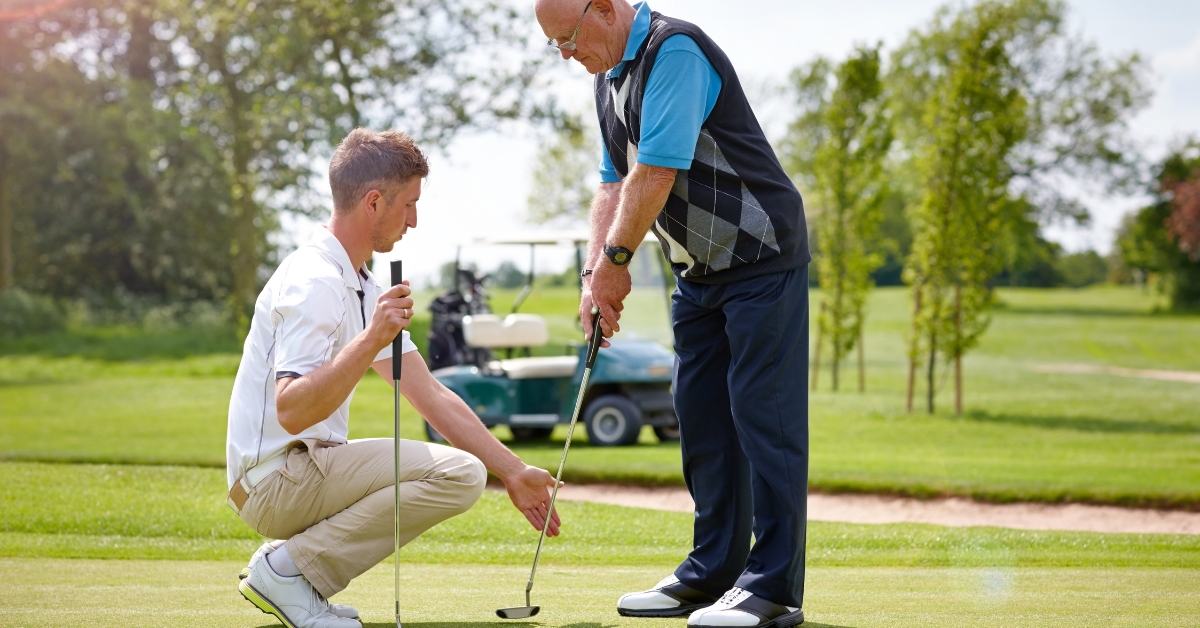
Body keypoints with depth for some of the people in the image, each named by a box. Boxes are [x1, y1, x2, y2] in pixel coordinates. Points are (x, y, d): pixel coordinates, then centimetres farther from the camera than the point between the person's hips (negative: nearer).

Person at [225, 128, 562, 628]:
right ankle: (289, 568, -12)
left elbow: (430, 395, 15)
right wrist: (371, 341, -37)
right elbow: (292, 412, -29)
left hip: (307, 468, 10)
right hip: (275, 477, -10)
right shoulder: (316, 281, -17)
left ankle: (289, 563, 8)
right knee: (459, 472, -21)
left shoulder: (361, 286, 15)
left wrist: (512, 472, 13)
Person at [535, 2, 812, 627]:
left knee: (763, 413, -9)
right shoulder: (609, 77, 12)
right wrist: (596, 275, 2)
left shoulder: (675, 51, -19)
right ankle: (713, 571, 16)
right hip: (697, 270, 10)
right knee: (701, 417, 9)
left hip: (759, 256, -10)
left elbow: (657, 172, -23)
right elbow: (615, 181, 14)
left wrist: (616, 258, -12)